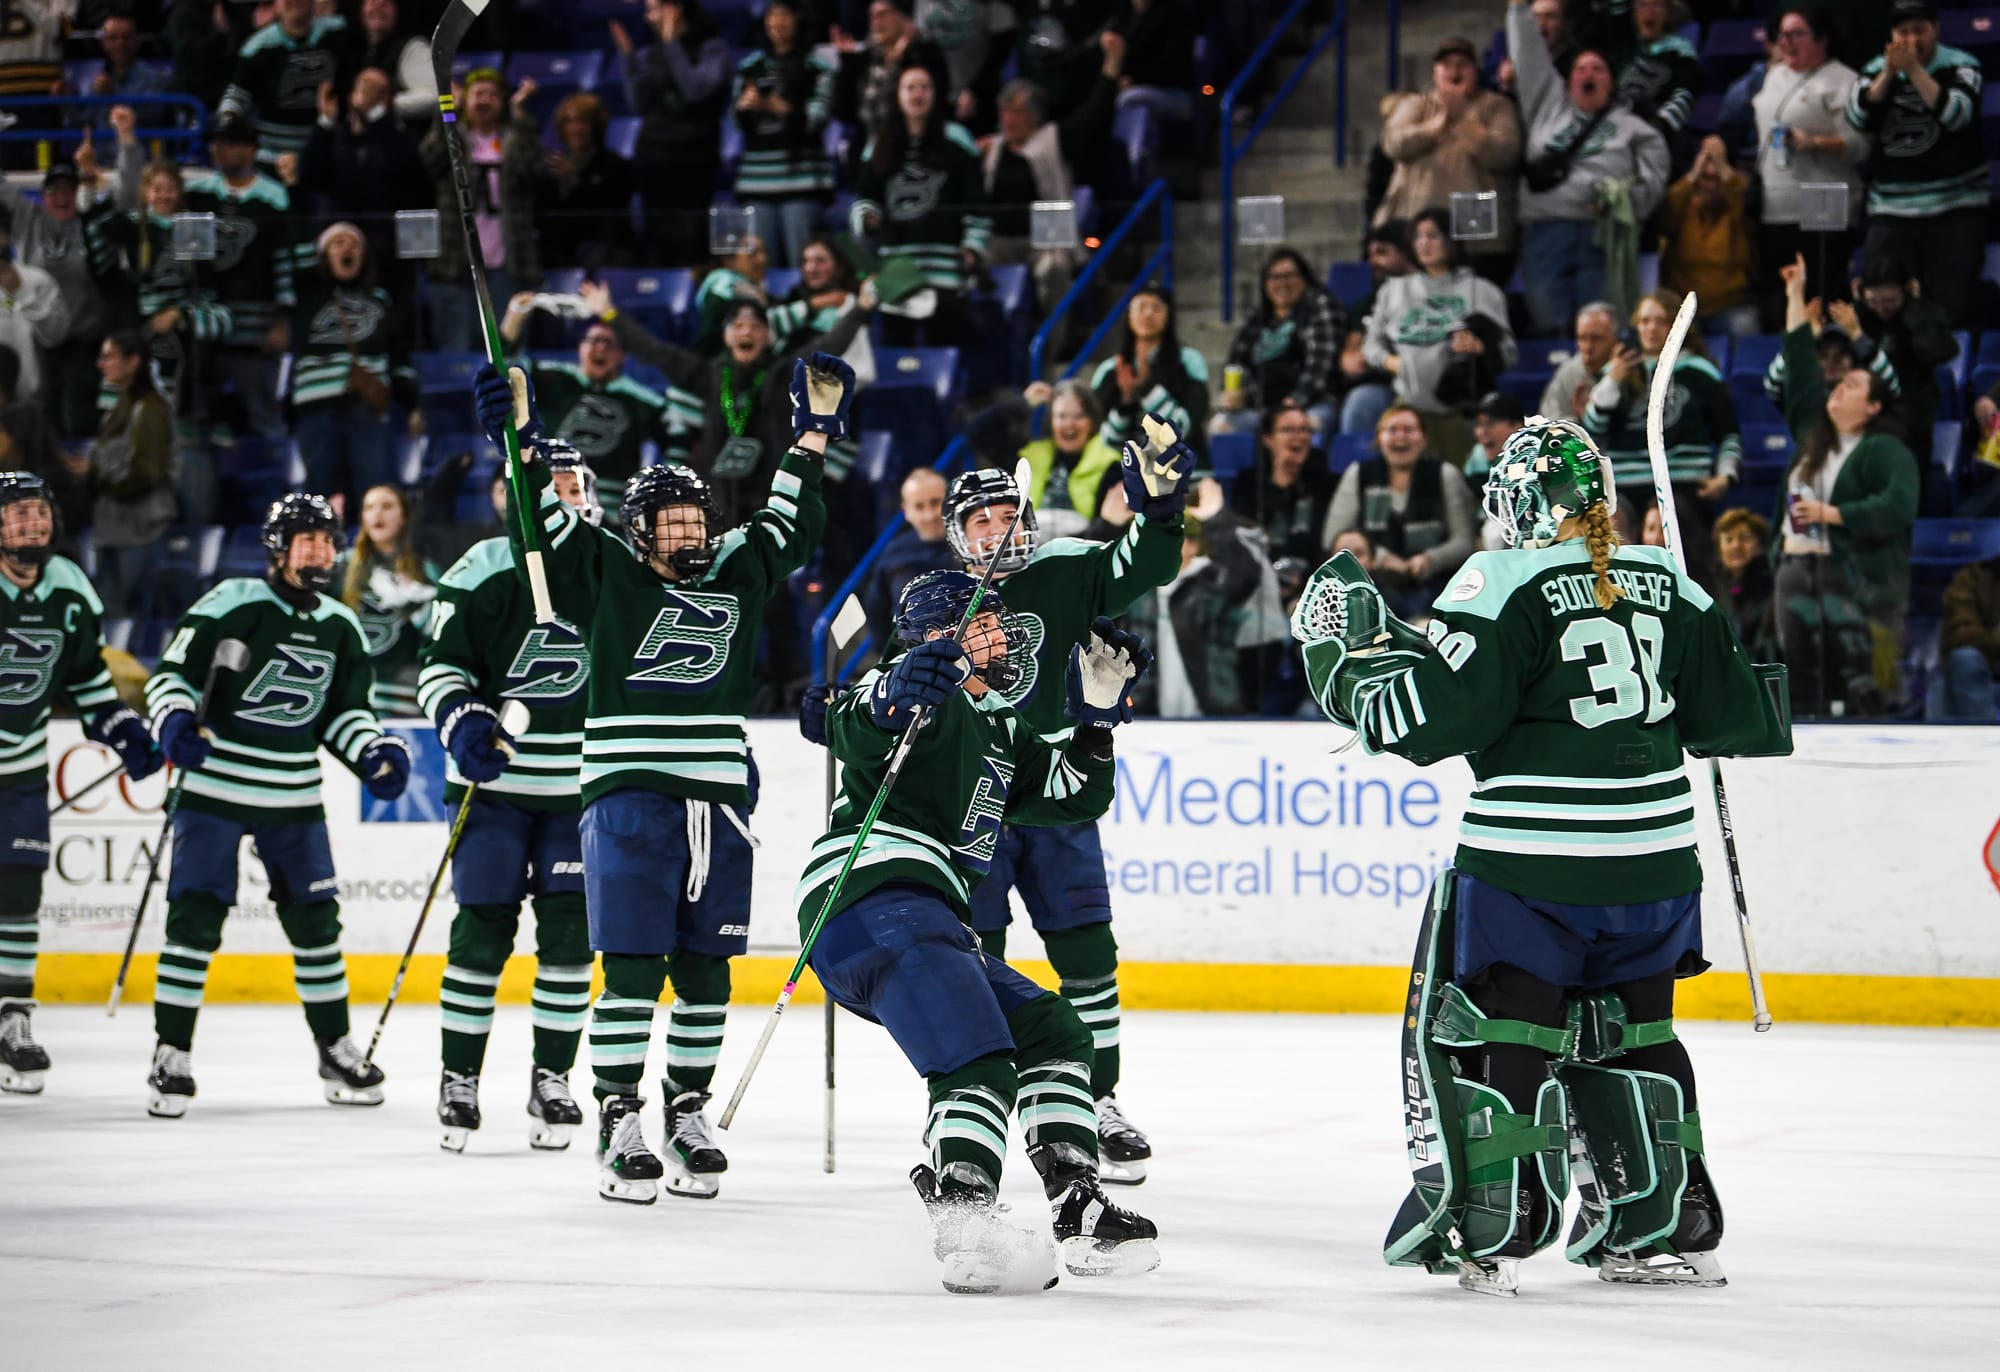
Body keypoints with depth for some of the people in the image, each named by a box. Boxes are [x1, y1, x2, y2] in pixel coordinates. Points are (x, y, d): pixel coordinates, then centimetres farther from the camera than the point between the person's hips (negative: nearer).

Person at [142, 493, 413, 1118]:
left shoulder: (340, 627, 8)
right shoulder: (231, 605, -9)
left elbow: (345, 709, 16)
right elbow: (172, 673, -9)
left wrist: (376, 752, -1)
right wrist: (176, 723, -27)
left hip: (294, 796, 5)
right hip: (215, 785, -5)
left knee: (315, 919, 7)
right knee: (195, 918, -9)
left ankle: (335, 1049, 19)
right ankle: (171, 1056, -2)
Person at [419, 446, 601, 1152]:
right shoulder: (486, 570, -5)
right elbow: (442, 662, -1)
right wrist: (460, 721, -19)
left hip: (582, 784, 2)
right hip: (495, 777, -2)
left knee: (569, 930, 1)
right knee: (483, 928, -1)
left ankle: (552, 1079, 13)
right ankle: (459, 1080, 9)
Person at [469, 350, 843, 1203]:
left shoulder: (734, 579, 15)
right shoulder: (605, 576, 5)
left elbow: (789, 526, 22)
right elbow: (544, 525, -2)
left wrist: (812, 436, 17)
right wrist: (522, 441, -13)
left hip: (718, 800, 4)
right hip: (628, 798, -4)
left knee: (705, 969, 8)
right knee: (633, 967, -8)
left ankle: (688, 1115, 19)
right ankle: (618, 1124, -4)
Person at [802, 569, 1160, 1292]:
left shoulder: (1001, 732, 32)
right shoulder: (931, 695, 3)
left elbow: (1074, 797, 30)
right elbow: (850, 731, -19)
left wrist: (1096, 714, 16)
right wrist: (892, 699, -41)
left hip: (929, 922, 10)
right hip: (874, 892, -10)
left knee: (1053, 1032, 12)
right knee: (978, 1060, -24)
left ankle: (1080, 1208, 6)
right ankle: (966, 1225, -41)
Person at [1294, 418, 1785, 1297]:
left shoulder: (1503, 585, -9)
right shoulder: (1667, 584, 8)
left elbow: (1429, 717, -15)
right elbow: (1731, 713, 14)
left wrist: (1347, 656, -3)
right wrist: (1760, 719, 36)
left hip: (1531, 865, -6)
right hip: (1653, 861, 6)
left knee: (1486, 1030, 4)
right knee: (1629, 1033, 18)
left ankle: (1484, 1234, 0)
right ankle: (1663, 1232, 19)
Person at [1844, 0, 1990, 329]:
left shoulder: (1961, 66, 1)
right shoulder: (1876, 71, 9)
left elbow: (1956, 115, -16)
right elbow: (1858, 117, -6)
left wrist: (1914, 70, -18)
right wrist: (1889, 73, -16)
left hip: (1956, 208, -2)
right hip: (1891, 211, 3)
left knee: (1952, 310, -6)